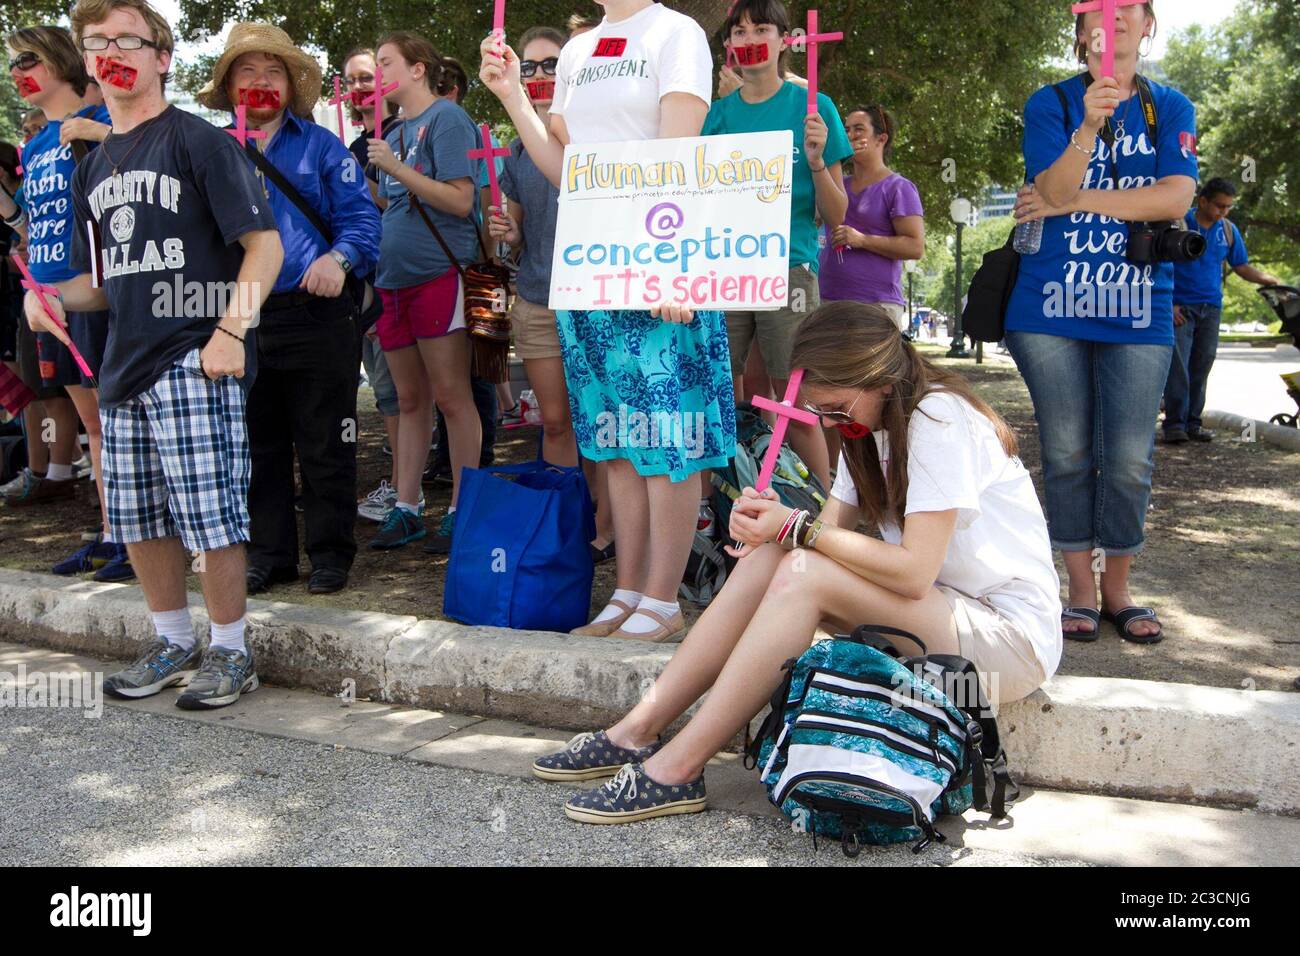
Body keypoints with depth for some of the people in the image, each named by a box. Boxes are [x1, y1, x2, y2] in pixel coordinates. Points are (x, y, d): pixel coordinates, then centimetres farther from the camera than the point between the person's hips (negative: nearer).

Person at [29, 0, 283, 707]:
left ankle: (230, 651, 11)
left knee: (208, 516, -5)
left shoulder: (197, 140, -3)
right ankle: (173, 645, 28)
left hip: (193, 363, -7)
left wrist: (231, 331, -20)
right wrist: (55, 296, 2)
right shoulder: (94, 169, 18)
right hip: (123, 366, 8)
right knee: (138, 521, 12)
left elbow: (264, 244, -9)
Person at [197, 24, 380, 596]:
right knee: (259, 444, 11)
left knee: (324, 443, 1)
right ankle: (269, 553, 23)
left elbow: (360, 215, -3)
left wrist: (339, 256, -22)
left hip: (315, 313, -3)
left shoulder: (320, 145, 6)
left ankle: (330, 553, 13)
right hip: (243, 317, 4)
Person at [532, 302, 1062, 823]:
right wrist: (772, 524, -20)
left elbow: (914, 570, -26)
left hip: (1010, 636, -8)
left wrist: (796, 527, -23)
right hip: (929, 609, 8)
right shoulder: (871, 421, 8)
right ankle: (636, 733, -11)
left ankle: (676, 769, -23)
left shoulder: (939, 419, -19)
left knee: (804, 574, -28)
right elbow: (834, 528, 1)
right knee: (767, 558, -13)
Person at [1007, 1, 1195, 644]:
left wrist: (1070, 200, -10)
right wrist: (1089, 126, -31)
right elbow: (1052, 190, -13)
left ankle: (1117, 588, 17)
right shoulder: (1051, 104, 3)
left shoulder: (1170, 109, 9)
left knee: (1129, 459, 2)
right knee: (1067, 453, 3)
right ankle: (1081, 588, 15)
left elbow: (1175, 198, -7)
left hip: (1139, 311, 2)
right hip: (1052, 307, -1)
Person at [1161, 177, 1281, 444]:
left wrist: (1271, 280, -2)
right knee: (1178, 367, -11)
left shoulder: (1229, 230, 10)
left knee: (1201, 368, 6)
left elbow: (1241, 266, 16)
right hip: (1180, 308, -5)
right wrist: (1169, 303, -10)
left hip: (1211, 309, 5)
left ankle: (1193, 422, 12)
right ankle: (1174, 424, -10)